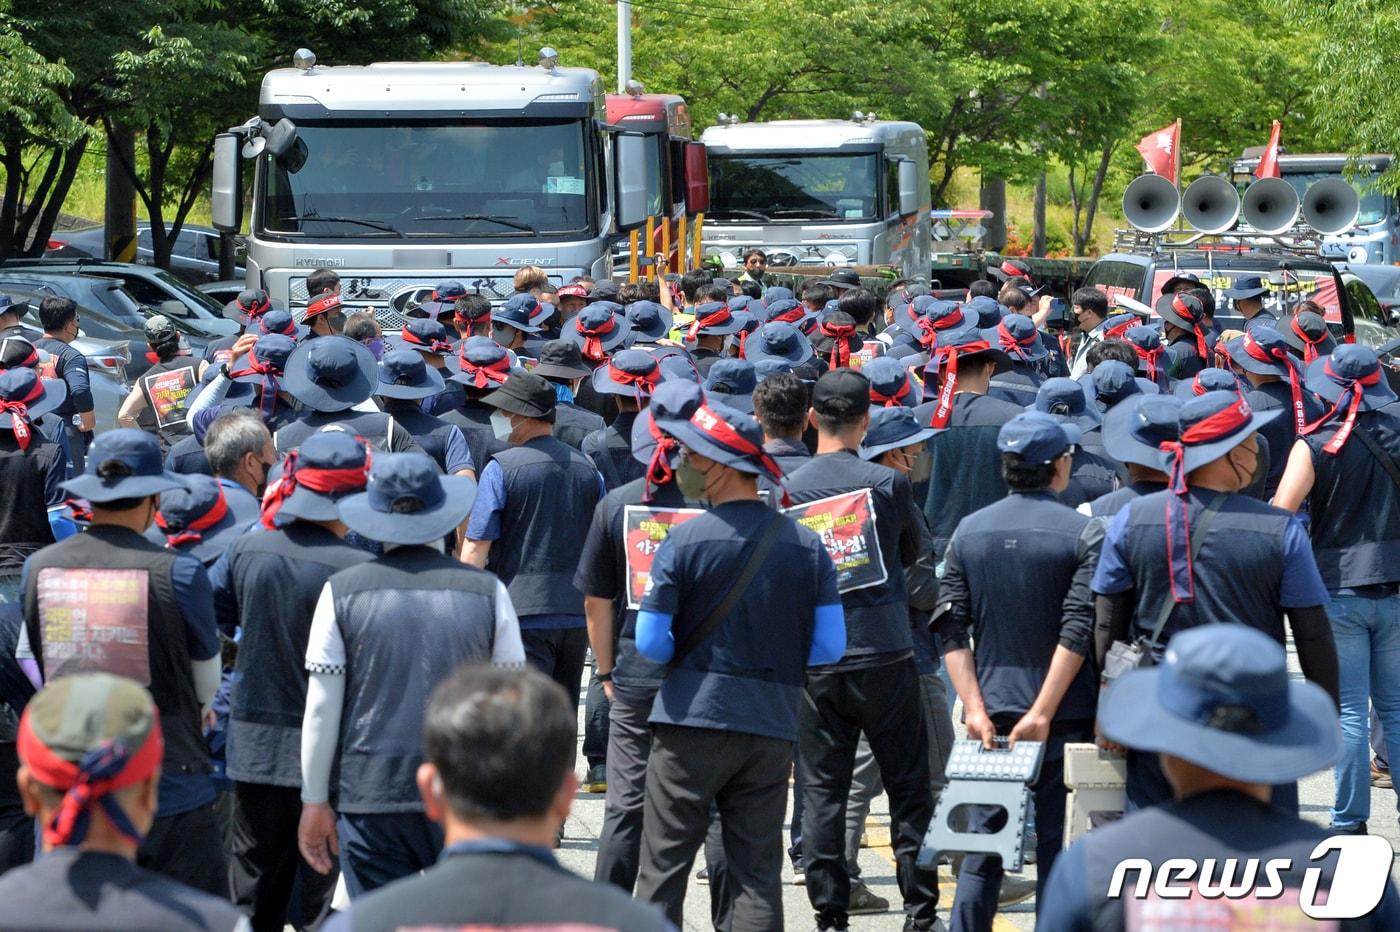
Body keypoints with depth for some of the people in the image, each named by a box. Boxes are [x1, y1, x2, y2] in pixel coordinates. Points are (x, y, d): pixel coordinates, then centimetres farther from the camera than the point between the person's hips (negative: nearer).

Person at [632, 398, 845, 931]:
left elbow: (650, 644, -8)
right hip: (772, 727, 3)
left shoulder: (685, 542, -9)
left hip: (692, 721, -3)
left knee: (662, 867, 4)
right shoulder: (806, 545, 1)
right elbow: (830, 647, 1)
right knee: (758, 875, 7)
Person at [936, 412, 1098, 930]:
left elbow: (951, 629, 1)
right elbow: (1078, 632, -14)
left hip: (991, 714, 3)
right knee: (1058, 847, 2)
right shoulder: (1082, 532, -6)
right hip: (1065, 716, -3)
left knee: (982, 847, 8)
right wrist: (1042, 712, -13)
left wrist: (975, 708, -1)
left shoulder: (970, 531, 5)